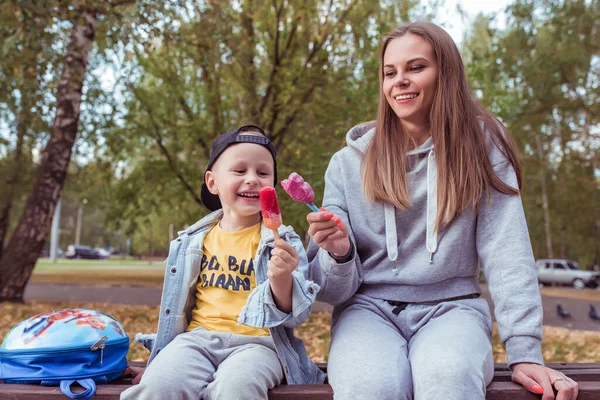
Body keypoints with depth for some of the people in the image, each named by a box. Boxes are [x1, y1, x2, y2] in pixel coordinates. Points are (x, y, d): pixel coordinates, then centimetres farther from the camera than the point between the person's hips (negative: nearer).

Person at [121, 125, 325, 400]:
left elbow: (295, 316, -5)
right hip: (198, 338, 2)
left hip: (257, 343, -2)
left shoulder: (283, 242, 1)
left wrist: (282, 280, -25)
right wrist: (157, 361, 21)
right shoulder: (195, 242, 11)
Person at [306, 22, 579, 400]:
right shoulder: (349, 162, 5)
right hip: (370, 307, 1)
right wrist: (339, 254, -20)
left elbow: (507, 252, -4)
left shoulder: (481, 147, 3)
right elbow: (335, 290, 4)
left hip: (451, 307, 0)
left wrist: (525, 350, -12)